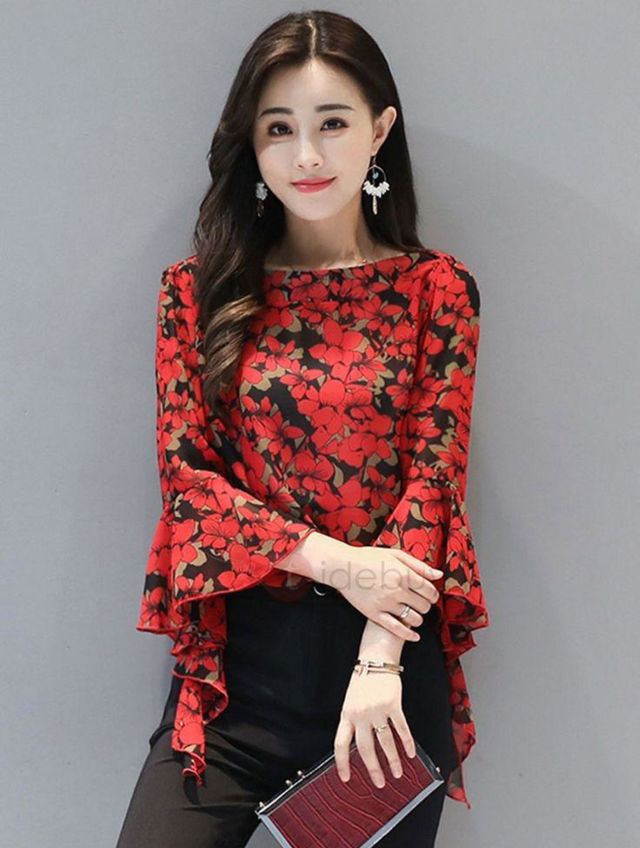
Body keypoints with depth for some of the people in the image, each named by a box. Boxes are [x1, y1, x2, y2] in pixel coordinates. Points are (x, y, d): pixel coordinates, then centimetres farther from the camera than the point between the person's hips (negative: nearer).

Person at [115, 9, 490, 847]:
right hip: (238, 659, 1)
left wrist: (378, 660, -15)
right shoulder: (199, 290, 4)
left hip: (395, 659, 0)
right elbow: (185, 473, -1)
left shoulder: (437, 288, 2)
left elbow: (433, 477, -4)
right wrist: (336, 560, -14)